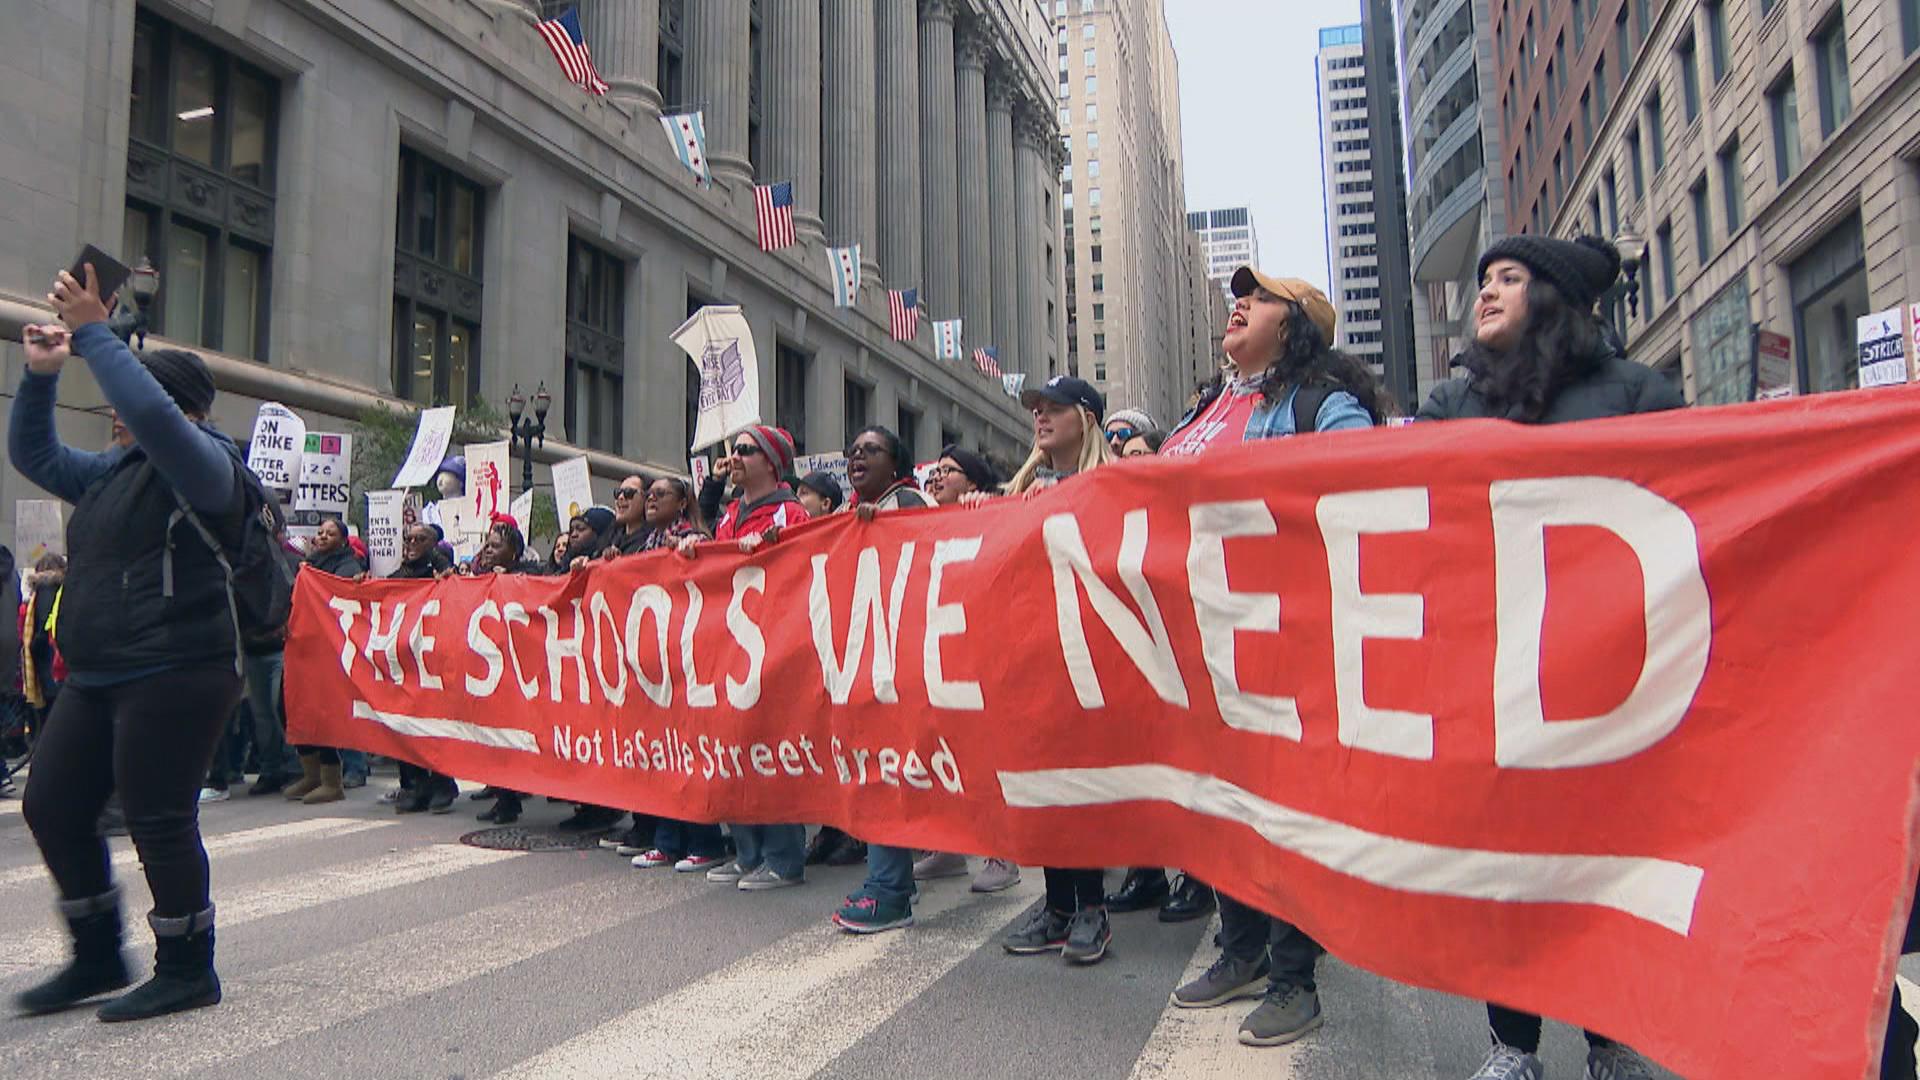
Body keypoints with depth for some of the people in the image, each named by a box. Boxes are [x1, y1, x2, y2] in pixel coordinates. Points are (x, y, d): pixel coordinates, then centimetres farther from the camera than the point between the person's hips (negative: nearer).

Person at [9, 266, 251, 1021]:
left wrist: (92, 334, -21)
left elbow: (153, 414, -28)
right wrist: (40, 375, 9)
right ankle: (97, 958, 27)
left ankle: (188, 971, 12)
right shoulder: (115, 470, 17)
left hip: (175, 679, -10)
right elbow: (33, 455, 25)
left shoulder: (205, 466, -10)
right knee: (51, 806, 12)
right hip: (98, 678, 10)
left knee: (159, 820, -4)